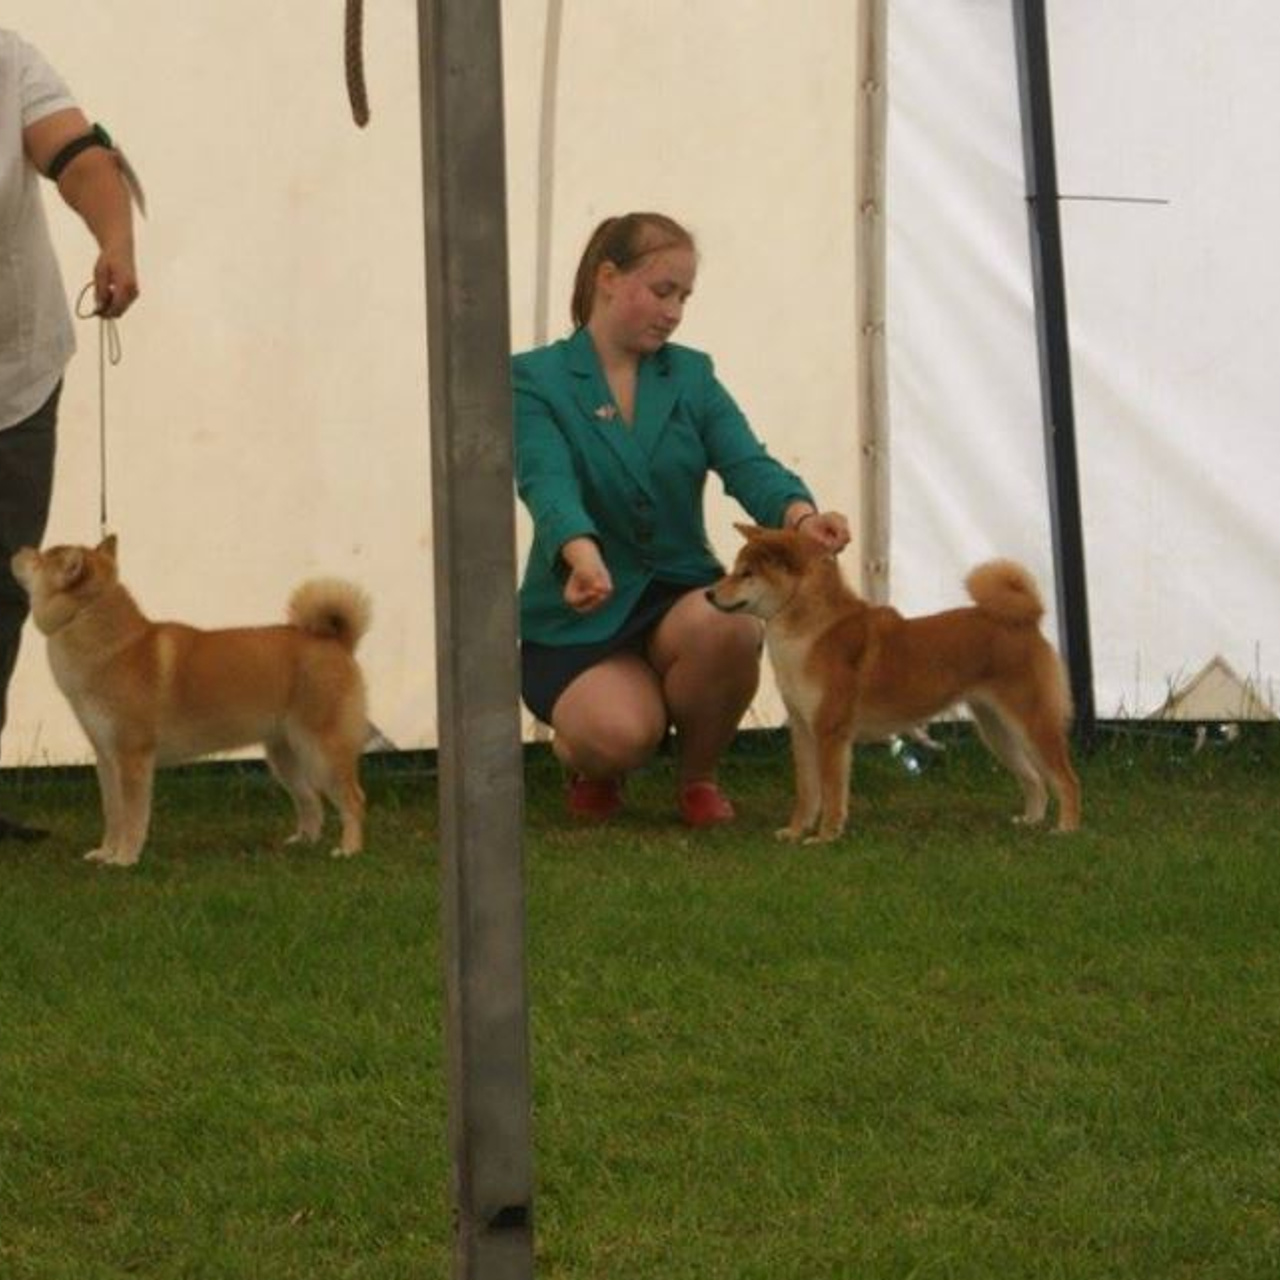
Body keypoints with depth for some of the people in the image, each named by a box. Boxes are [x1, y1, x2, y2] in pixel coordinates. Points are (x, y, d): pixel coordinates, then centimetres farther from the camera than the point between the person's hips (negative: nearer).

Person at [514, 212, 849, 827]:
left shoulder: (691, 376, 7)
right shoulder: (535, 380, -4)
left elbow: (748, 465, -8)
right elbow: (548, 483, -22)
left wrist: (801, 516, -32)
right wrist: (585, 558, -44)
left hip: (678, 592, 3)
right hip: (577, 617, -3)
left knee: (729, 626, -33)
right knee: (621, 732, -32)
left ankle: (698, 776, -3)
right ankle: (591, 767, 9)